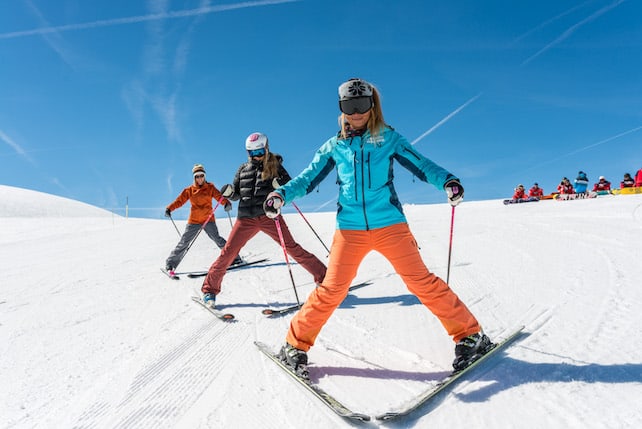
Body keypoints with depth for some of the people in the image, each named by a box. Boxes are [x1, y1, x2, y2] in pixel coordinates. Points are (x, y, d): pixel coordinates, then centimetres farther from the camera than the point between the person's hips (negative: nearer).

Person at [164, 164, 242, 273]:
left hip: (208, 220, -1)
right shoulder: (189, 190, 6)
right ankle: (170, 263, 13)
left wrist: (227, 203, -32)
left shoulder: (210, 187, 3)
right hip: (194, 221, 2)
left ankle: (234, 257, -3)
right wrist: (169, 208, -14)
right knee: (183, 242, 2)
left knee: (217, 239, -12)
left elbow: (219, 197, -11)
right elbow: (179, 200, 2)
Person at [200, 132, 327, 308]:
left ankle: (323, 276, -3)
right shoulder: (243, 169, 14)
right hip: (246, 218, 3)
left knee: (291, 247, -10)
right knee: (228, 252, 0)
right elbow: (236, 194, 20)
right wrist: (229, 192, -3)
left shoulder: (275, 166, 6)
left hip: (269, 216, -3)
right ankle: (209, 289, 14)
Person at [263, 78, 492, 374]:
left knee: (422, 282, -1)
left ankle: (470, 335, 15)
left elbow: (420, 164, 3)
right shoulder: (333, 146, 11)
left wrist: (447, 181, -16)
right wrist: (282, 194, -7)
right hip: (349, 228, 1)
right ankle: (295, 344, 17)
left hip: (389, 225, -1)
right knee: (331, 290, 1)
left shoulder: (388, 138, 7)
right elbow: (309, 178, 10)